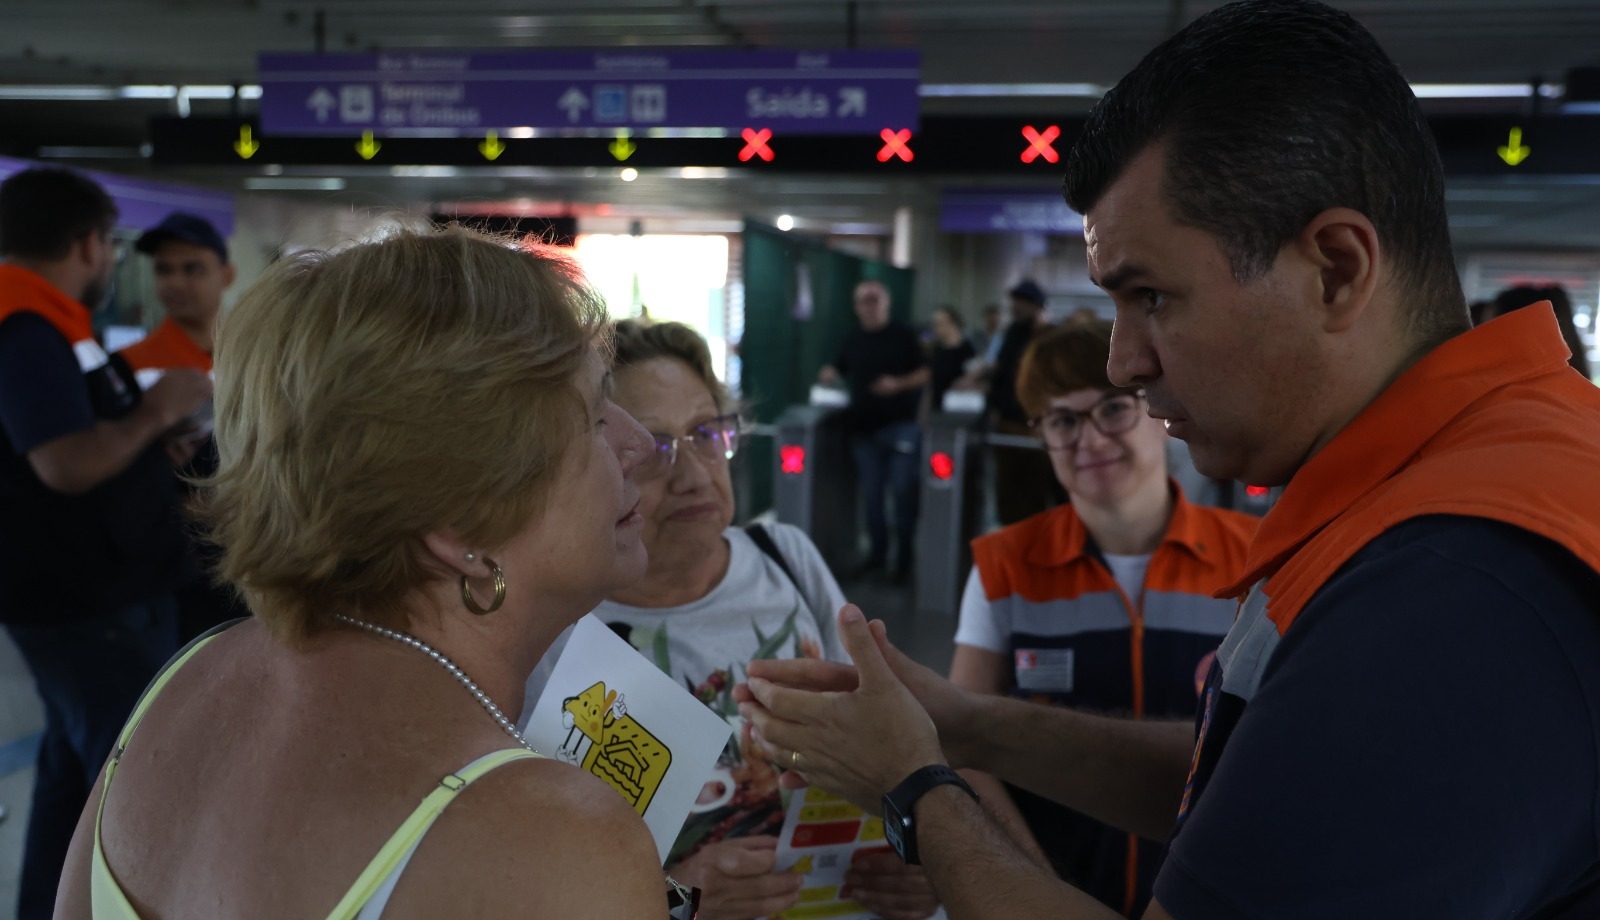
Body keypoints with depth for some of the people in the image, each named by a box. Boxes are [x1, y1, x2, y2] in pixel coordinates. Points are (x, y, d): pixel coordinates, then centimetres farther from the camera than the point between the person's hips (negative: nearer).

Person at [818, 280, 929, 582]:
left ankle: (904, 558, 4)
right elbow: (838, 369, 18)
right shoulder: (854, 340, 11)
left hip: (901, 426, -4)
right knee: (871, 495, 7)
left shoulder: (904, 335, 0)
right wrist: (827, 375, -5)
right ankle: (877, 554, 18)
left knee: (903, 492, -5)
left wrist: (898, 384, -18)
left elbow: (925, 374, -1)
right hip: (864, 428, 4)